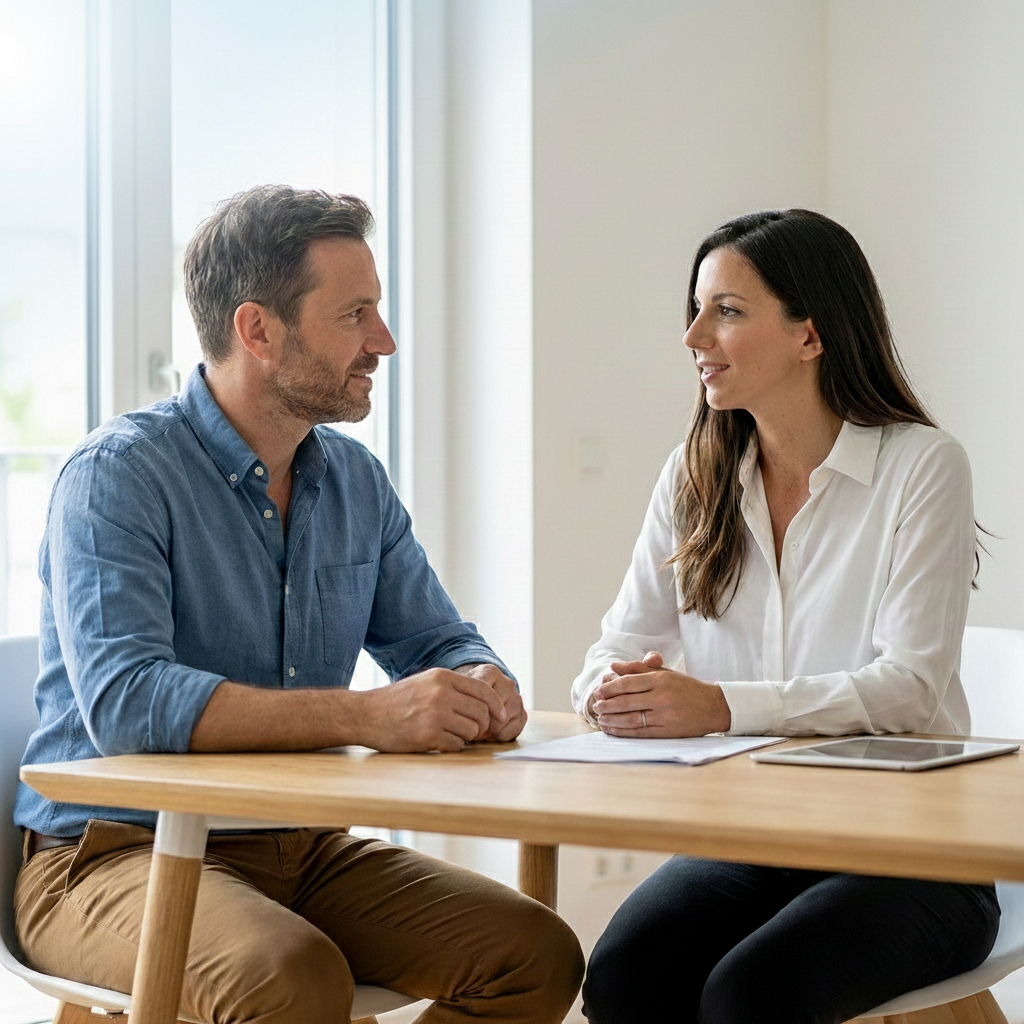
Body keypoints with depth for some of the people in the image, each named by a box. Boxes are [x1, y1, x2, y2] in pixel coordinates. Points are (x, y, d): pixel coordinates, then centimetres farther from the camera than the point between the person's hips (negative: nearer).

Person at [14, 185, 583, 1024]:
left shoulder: (357, 482, 10)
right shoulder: (118, 475, -12)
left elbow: (438, 641, 17)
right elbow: (122, 701, -26)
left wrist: (480, 687, -11)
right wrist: (368, 715, -34)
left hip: (304, 850, 7)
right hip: (118, 852, -6)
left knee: (538, 954, -15)